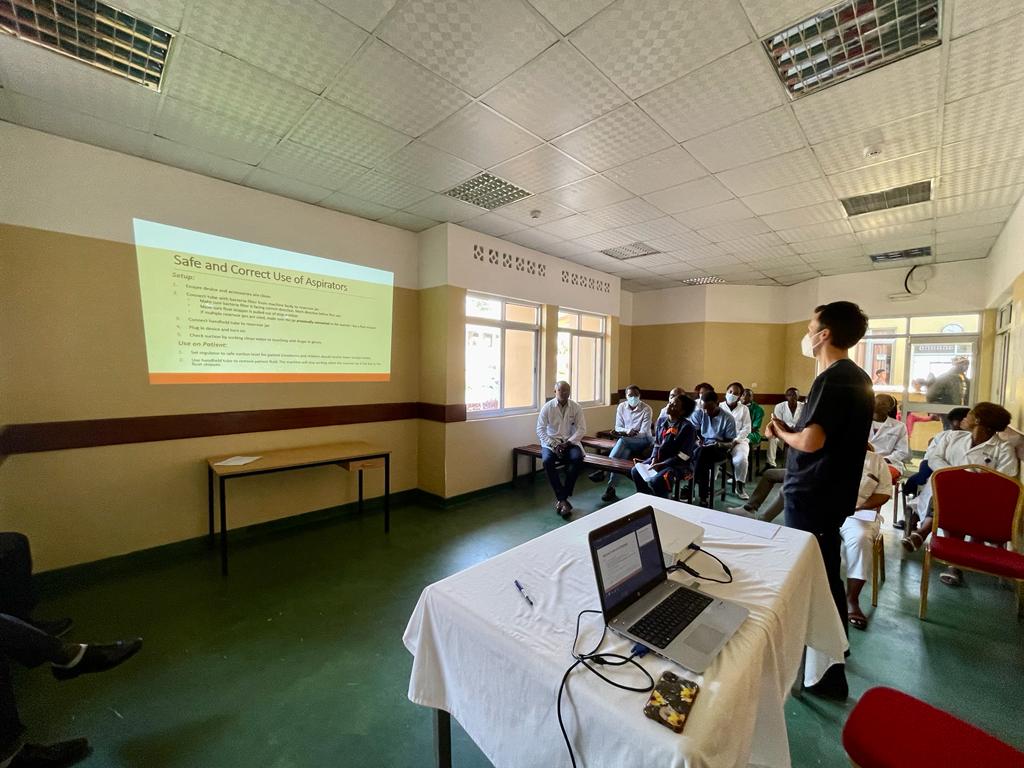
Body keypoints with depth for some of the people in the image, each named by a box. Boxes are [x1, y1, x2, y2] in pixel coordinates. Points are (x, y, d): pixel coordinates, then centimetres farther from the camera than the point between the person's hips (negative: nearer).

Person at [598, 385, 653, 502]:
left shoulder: (646, 409, -10)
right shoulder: (621, 407, 2)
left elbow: (644, 433, -15)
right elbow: (618, 427, 1)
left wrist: (633, 433, -32)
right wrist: (627, 431, -22)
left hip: (643, 440, -3)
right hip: (627, 442, 4)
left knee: (622, 440, -35)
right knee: (620, 456, -32)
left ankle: (603, 471, -37)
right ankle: (611, 488, -35)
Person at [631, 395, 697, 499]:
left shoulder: (687, 427, -19)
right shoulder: (661, 421, 2)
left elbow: (682, 457, -19)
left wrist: (660, 465, -20)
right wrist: (654, 459, -6)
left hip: (680, 464, -7)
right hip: (660, 458, 7)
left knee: (655, 481, -29)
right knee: (636, 471, -8)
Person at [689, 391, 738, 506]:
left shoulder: (728, 419, -5)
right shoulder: (698, 413, 1)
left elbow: (730, 443, -3)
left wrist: (720, 444, -26)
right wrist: (697, 440, -22)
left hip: (720, 450, -2)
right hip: (701, 447, 2)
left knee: (702, 452, -37)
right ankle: (704, 495, -30)